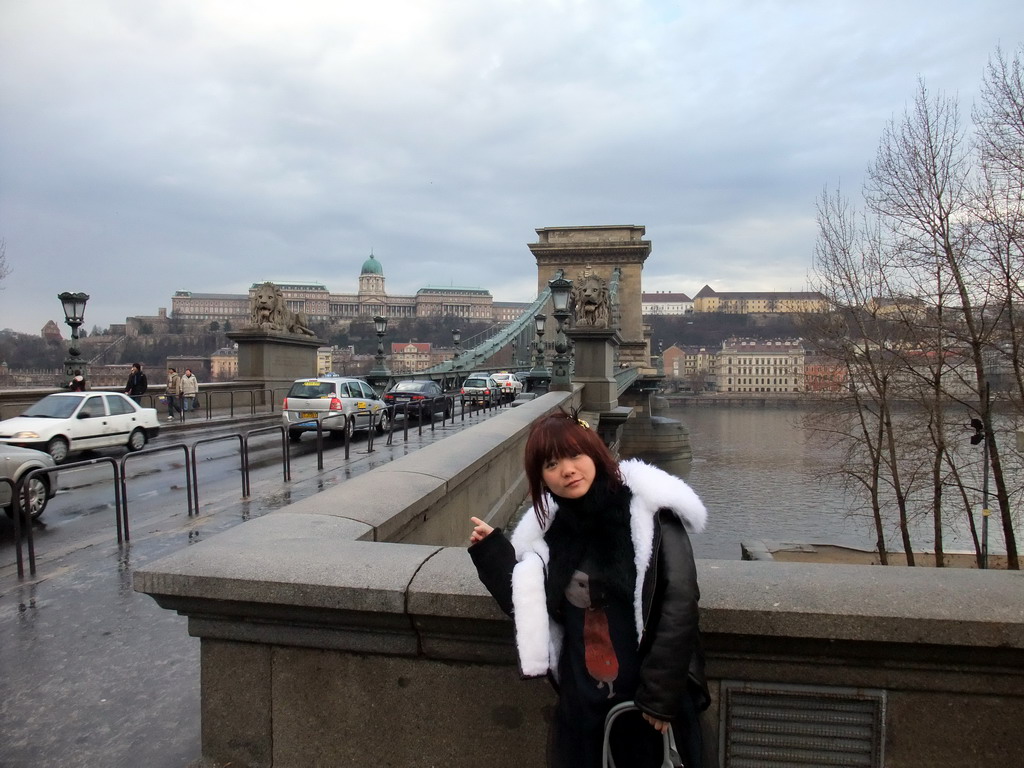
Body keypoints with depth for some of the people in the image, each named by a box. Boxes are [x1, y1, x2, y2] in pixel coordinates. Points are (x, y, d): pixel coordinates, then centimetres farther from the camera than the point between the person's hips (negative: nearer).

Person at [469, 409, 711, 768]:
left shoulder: (648, 511, -13)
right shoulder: (547, 530, 1)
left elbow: (679, 602, -15)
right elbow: (530, 609, 3)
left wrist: (661, 692, -15)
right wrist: (492, 552, -4)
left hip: (653, 698, -3)